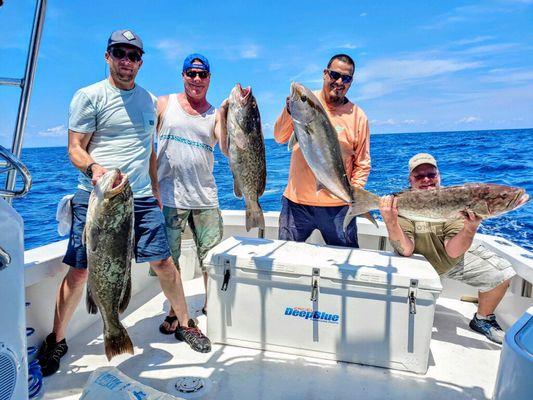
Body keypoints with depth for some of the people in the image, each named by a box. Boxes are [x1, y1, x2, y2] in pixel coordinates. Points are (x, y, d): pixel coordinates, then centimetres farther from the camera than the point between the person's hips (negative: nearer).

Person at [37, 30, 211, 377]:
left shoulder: (149, 100, 15)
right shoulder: (89, 96, 0)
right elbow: (75, 148, -3)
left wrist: (155, 191, 18)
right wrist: (93, 167, -24)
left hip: (141, 199, 4)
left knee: (164, 261, 3)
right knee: (80, 270, 1)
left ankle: (186, 325, 22)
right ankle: (57, 341, 23)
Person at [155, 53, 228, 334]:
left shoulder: (216, 114, 9)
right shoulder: (163, 104, 6)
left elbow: (228, 150, -6)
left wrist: (226, 115, -16)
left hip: (205, 197, 2)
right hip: (168, 196, -1)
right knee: (169, 259, 6)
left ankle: (211, 305, 29)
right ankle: (175, 311, 25)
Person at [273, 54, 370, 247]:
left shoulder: (358, 117, 1)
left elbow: (363, 164, 4)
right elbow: (280, 138, -1)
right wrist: (290, 110, -18)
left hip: (338, 206, 0)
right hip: (296, 201, 1)